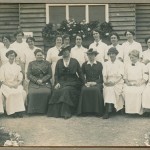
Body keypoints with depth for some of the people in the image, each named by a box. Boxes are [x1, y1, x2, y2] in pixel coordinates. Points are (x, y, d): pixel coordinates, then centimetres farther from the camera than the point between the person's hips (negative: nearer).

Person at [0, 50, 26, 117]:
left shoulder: (18, 67, 15)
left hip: (16, 85, 2)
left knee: (23, 93, -30)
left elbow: (20, 79, 8)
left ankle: (19, 110, -23)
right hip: (6, 86, -2)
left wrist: (16, 84, -13)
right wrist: (9, 85, -15)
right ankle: (12, 111, -25)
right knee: (11, 94, -35)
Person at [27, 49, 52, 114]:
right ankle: (33, 110, -19)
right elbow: (29, 75, 6)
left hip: (45, 82, 0)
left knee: (46, 92, -31)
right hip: (34, 83, 0)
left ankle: (43, 110, -17)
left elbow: (49, 74, 7)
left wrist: (42, 80, -9)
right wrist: (36, 80, -11)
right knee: (32, 93, -31)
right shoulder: (31, 63, 15)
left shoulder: (47, 63, 15)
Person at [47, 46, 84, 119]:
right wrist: (57, 83, -7)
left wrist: (84, 83, 3)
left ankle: (66, 112, -29)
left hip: (72, 83, -2)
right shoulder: (59, 62, 12)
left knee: (66, 90, -33)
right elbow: (56, 74, 9)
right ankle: (55, 112, -21)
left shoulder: (74, 61, 9)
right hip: (61, 82, 2)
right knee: (56, 91, -28)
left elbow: (80, 73, 9)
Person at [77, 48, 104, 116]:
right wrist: (86, 82, -6)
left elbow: (101, 77, 6)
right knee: (84, 90, -32)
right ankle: (85, 111, -24)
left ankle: (97, 111, -25)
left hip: (97, 83, -1)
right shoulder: (84, 64, 15)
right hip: (87, 83, 1)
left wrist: (95, 82, -10)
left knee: (97, 90, -35)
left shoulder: (99, 64, 11)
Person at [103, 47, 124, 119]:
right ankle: (109, 109, -38)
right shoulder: (106, 64, 18)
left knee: (111, 89, -32)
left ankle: (107, 111, -34)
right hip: (108, 83, 2)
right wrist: (105, 81, -13)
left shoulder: (120, 63, 8)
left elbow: (120, 76, -3)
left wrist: (114, 82, -19)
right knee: (108, 89, -32)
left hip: (118, 83, -2)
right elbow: (104, 75, 8)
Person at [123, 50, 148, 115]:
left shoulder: (142, 65, 10)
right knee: (126, 90, -32)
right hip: (129, 84, 2)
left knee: (137, 91, -36)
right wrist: (127, 82, -3)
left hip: (139, 84, -2)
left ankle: (139, 109, -21)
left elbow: (145, 77, 4)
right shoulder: (127, 65, 20)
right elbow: (125, 77, 18)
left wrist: (139, 83, -13)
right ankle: (129, 109, -22)